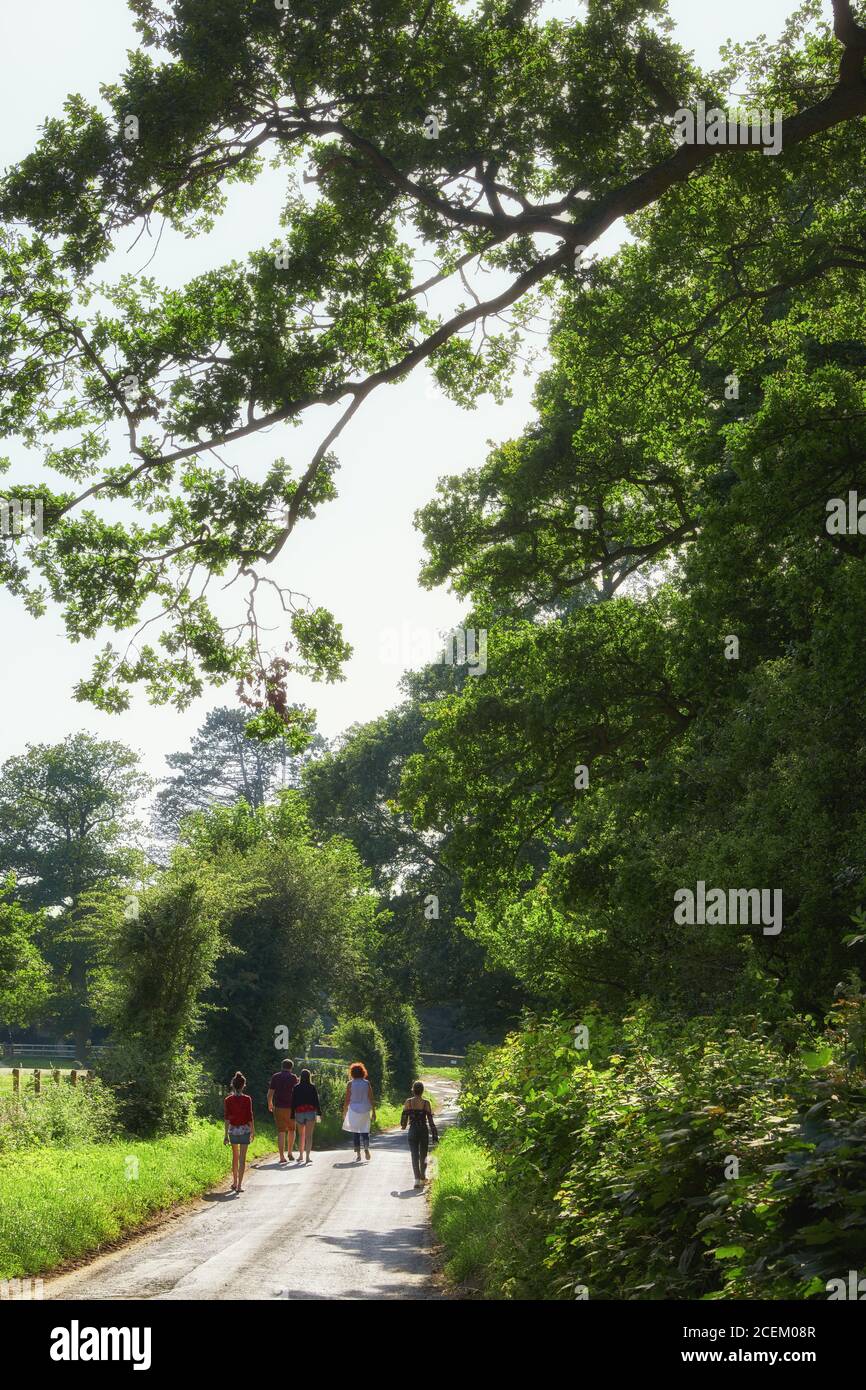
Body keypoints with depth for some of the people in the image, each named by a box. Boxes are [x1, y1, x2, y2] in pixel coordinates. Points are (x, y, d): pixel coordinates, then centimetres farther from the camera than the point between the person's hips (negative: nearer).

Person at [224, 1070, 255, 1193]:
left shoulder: (228, 1100, -4)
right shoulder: (247, 1099, -9)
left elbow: (227, 1118, -2)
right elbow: (250, 1117, -7)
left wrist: (226, 1135, 1)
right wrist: (253, 1132, 3)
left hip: (233, 1130, 2)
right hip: (244, 1130, -2)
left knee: (235, 1157, 19)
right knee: (242, 1158, 1)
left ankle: (235, 1182, 25)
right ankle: (239, 1185, -3)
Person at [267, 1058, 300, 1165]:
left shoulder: (275, 1077, 2)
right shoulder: (293, 1077, -3)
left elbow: (270, 1093, 3)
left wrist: (270, 1104, 18)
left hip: (278, 1107, 1)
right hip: (291, 1107, -1)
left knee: (281, 1132, 1)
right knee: (291, 1130, 19)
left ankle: (282, 1157, -4)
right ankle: (290, 1152, 22)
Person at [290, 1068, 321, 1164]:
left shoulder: (296, 1088, 2)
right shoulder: (312, 1087, -2)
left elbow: (293, 1102, 2)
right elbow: (316, 1101, -3)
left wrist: (292, 1116, 6)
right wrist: (319, 1113, 2)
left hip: (299, 1113, 2)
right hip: (310, 1112, -2)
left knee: (301, 1135, 17)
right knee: (309, 1135, -3)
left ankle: (300, 1155, 20)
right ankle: (307, 1157, -11)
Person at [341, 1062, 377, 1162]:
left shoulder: (350, 1083, -5)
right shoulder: (367, 1083, 0)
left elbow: (347, 1099, -4)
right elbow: (371, 1098, 0)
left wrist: (344, 1112, 5)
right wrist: (373, 1111, 7)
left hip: (354, 1110, -1)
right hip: (365, 1110, 2)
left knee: (355, 1132, 6)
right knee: (365, 1131, 12)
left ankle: (358, 1154, 3)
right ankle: (366, 1147, -12)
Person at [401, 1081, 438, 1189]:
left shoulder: (408, 1102, -4)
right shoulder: (426, 1103, -5)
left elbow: (404, 1116, 0)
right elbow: (430, 1120, -6)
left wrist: (403, 1125, 23)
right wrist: (434, 1135, -1)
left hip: (413, 1131, 0)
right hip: (423, 1130, 0)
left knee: (414, 1155, -1)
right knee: (423, 1155, 17)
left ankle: (417, 1179, -15)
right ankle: (422, 1178, 25)